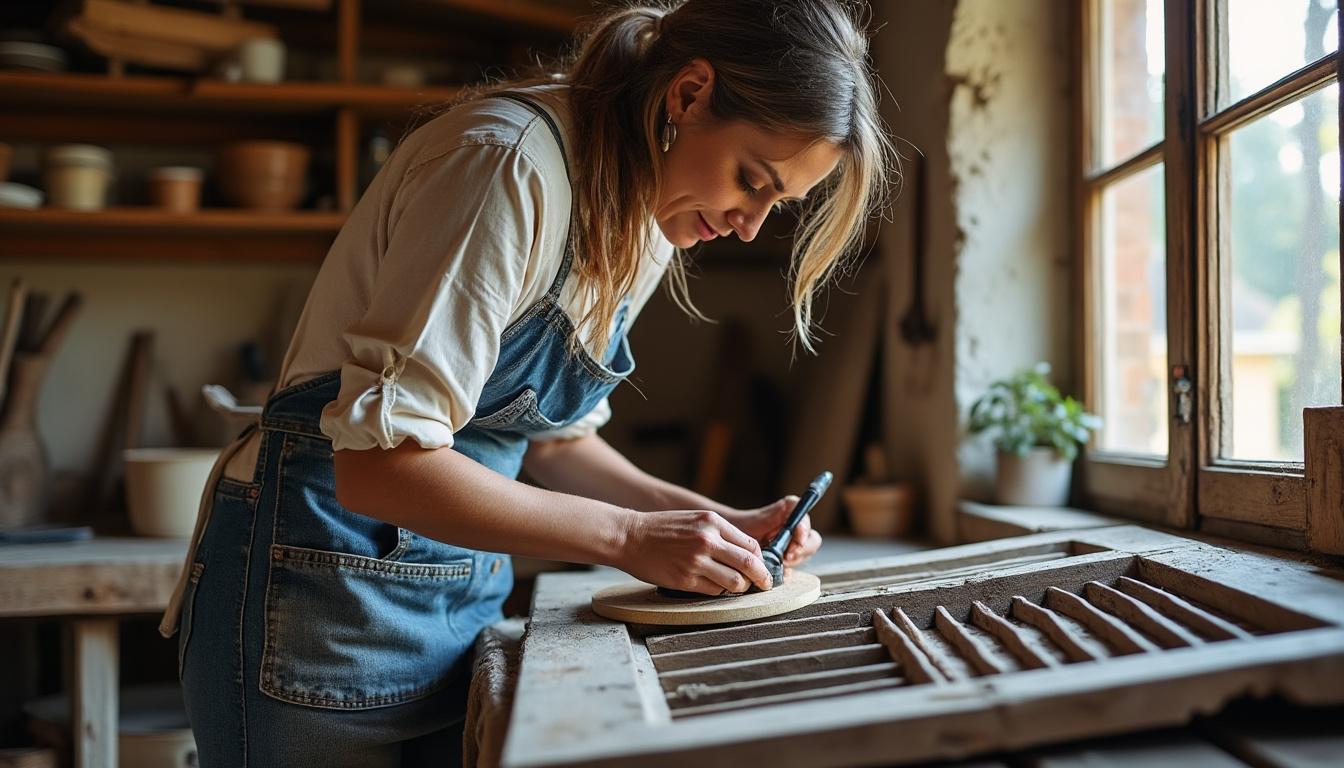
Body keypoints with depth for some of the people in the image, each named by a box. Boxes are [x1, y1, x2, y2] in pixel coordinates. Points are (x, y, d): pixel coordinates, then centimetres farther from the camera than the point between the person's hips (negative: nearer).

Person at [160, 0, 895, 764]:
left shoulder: (650, 226, 2)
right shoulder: (509, 163, -23)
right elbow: (380, 464, -27)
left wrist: (718, 524, -1)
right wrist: (627, 536, -23)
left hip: (468, 588, 7)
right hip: (326, 581, -7)